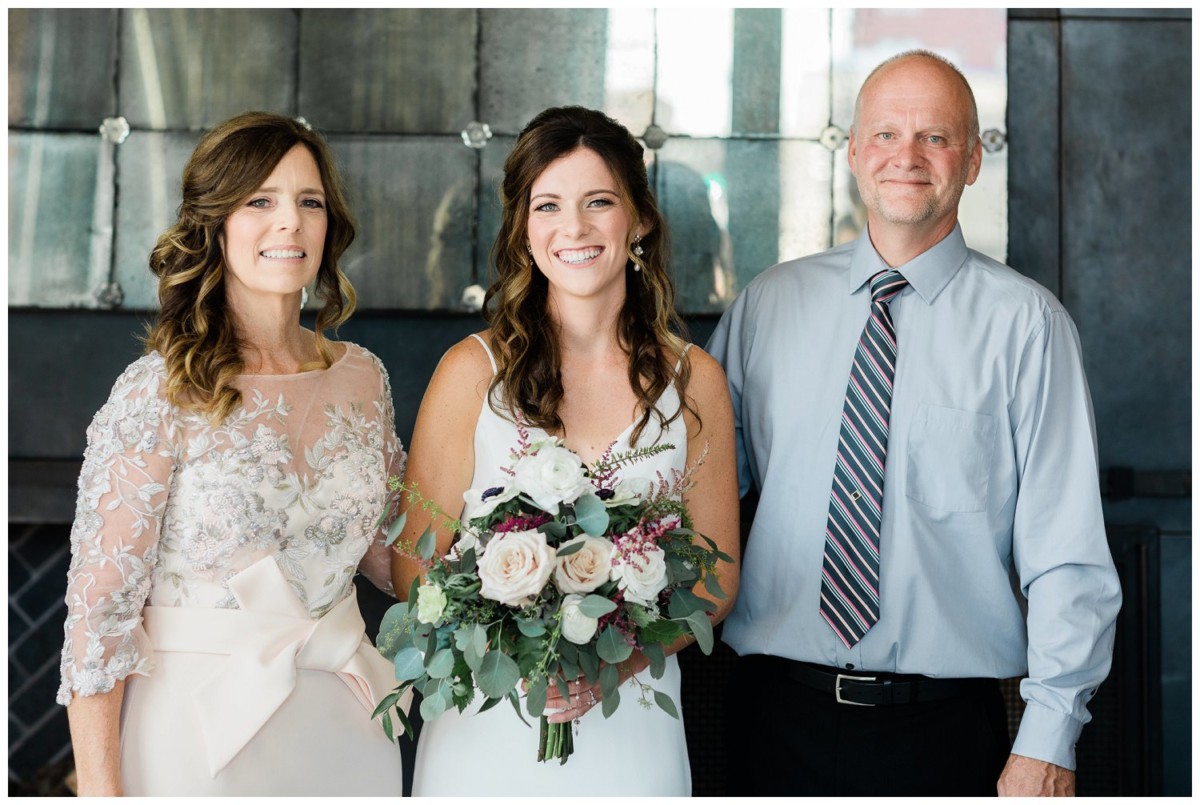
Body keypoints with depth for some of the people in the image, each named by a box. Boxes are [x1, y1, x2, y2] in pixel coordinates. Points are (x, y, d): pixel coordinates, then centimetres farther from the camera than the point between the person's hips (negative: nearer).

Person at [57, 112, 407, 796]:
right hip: (200, 727, -5)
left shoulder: (363, 378, 2)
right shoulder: (160, 393, -14)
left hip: (343, 723, 5)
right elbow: (101, 608, -13)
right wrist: (99, 789, -14)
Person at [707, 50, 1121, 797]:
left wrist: (1047, 743, -11)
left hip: (946, 727, -2)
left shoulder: (1026, 322, -3)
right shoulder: (768, 303, 5)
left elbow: (1067, 551, -6)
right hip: (778, 712, 2)